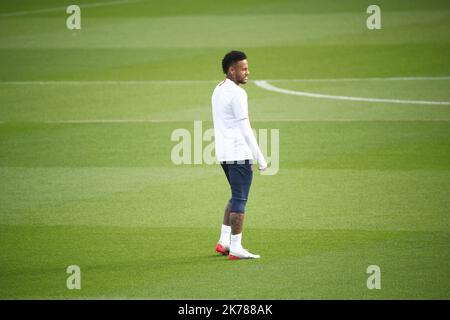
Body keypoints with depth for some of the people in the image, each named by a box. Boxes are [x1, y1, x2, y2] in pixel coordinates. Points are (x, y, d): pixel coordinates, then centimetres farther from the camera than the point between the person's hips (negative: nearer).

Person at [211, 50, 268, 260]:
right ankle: (236, 248, -4)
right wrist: (260, 159, -11)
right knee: (240, 200, -4)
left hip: (223, 154, 9)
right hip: (239, 153, -9)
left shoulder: (218, 91, 16)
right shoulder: (237, 93, -14)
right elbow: (245, 129, -15)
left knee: (236, 197, 19)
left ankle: (223, 241, 15)